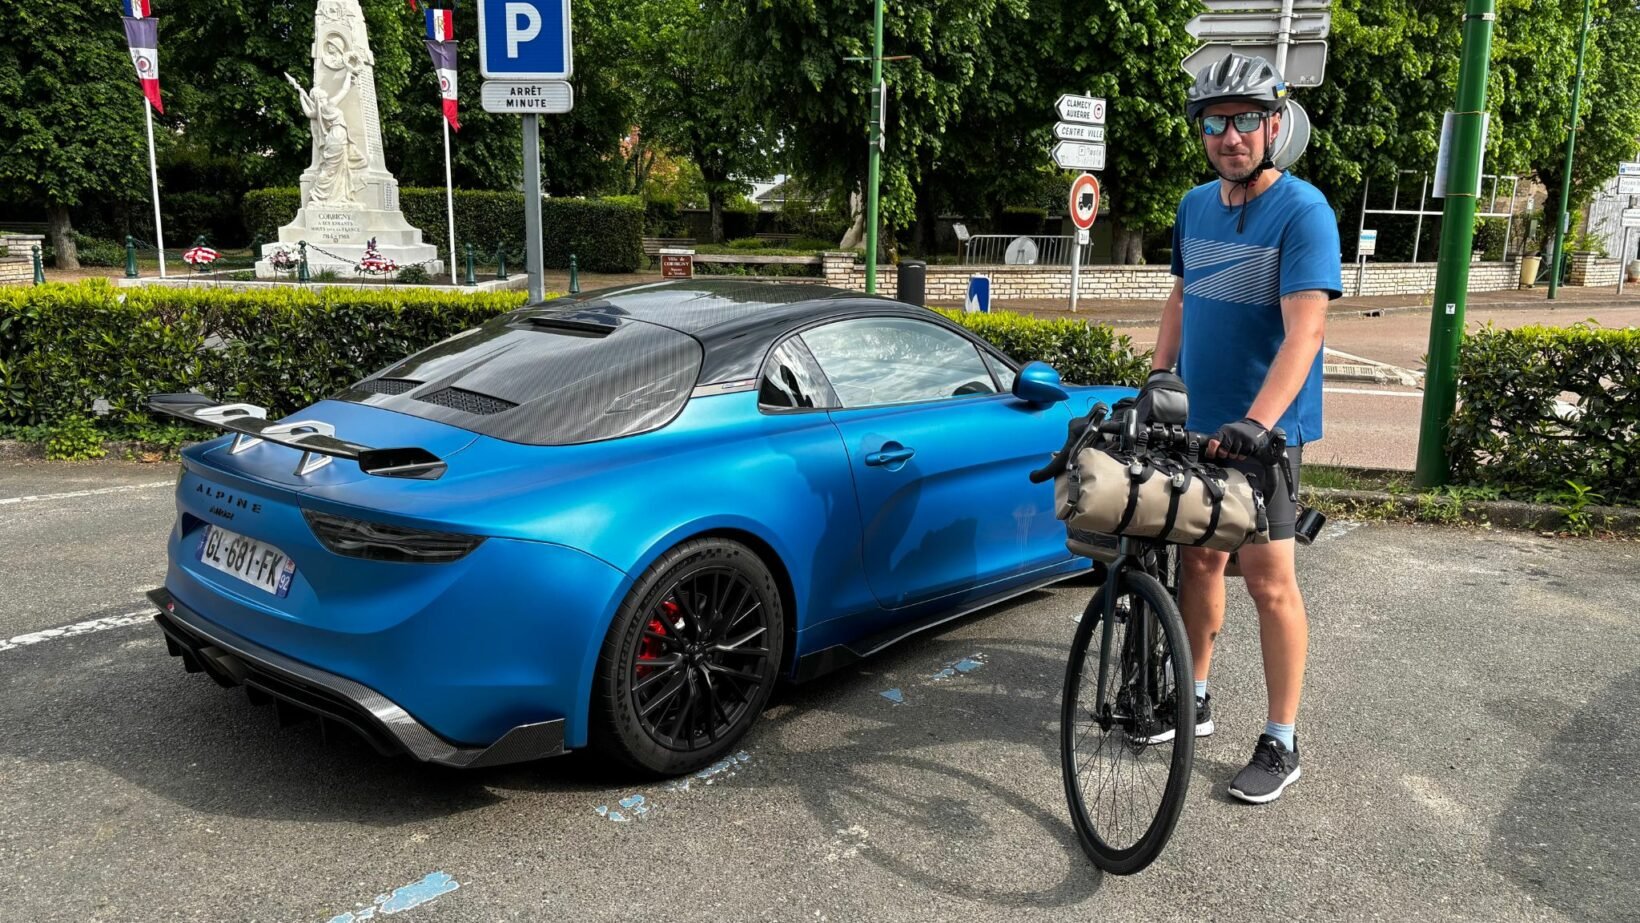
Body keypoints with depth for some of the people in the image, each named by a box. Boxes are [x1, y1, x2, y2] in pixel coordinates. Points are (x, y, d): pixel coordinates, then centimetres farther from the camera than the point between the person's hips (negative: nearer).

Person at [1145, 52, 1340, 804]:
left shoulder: (1302, 210, -14)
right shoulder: (1195, 206, 7)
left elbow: (1304, 331, -23)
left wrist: (1254, 423, -34)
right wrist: (1155, 379, 10)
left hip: (1263, 431, -6)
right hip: (1195, 424, 6)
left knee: (1269, 581, -3)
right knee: (1198, 560, 13)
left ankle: (1281, 743, 8)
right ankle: (1195, 699, 28)